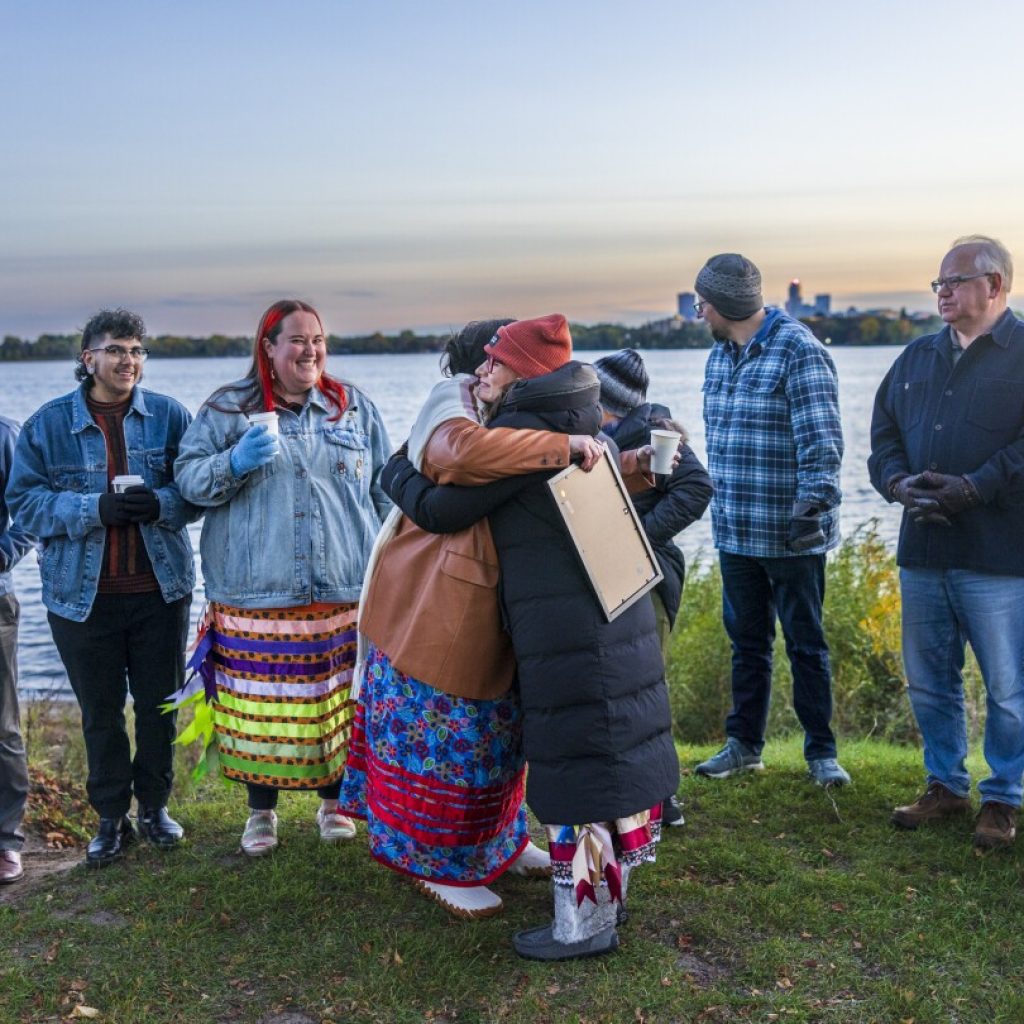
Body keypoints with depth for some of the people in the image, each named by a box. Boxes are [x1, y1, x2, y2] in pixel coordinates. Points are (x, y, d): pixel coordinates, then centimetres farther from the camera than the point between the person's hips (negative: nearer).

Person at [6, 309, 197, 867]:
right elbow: (24, 500, -6)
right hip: (82, 595, -1)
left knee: (159, 705, 11)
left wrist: (160, 504, -20)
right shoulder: (48, 423, -2)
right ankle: (112, 818, 25)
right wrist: (94, 509, -20)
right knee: (100, 712, 9)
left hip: (160, 590, 1)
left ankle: (155, 806, 30)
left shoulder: (168, 415, 1)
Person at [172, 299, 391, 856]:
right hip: (256, 593, -2)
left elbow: (384, 490, 13)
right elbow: (188, 477, 1)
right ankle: (261, 811, 23)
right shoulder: (228, 408, 3)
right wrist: (235, 463, -18)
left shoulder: (356, 408, 10)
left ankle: (333, 801, 29)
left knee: (338, 702, 8)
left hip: (343, 591, 2)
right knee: (262, 705, 3)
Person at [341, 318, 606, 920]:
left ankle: (497, 842, 37)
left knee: (492, 729, 20)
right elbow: (466, 447, -43)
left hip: (486, 611, 10)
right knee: (441, 734, 2)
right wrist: (564, 446, -36)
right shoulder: (453, 411, -17)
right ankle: (438, 866, 18)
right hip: (436, 613, -10)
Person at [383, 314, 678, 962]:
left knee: (577, 763, -1)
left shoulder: (520, 432, -14)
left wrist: (397, 471, 8)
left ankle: (583, 925, 9)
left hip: (565, 628, -9)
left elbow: (439, 510, -9)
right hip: (617, 612, 9)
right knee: (613, 750, 17)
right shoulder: (579, 427, 12)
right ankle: (607, 893, 31)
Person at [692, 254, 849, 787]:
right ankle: (744, 744, 25)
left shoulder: (799, 352, -14)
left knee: (805, 644, 6)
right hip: (735, 533, 7)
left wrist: (813, 507, -25)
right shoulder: (720, 354, 11)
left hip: (791, 537, -7)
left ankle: (821, 752, 18)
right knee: (746, 642, 15)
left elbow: (821, 442, -19)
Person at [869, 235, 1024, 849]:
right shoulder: (916, 359, 15)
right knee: (928, 680, 13)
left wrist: (973, 489, -19)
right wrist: (900, 483, -5)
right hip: (923, 551, 6)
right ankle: (946, 787, 29)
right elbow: (884, 434, 13)